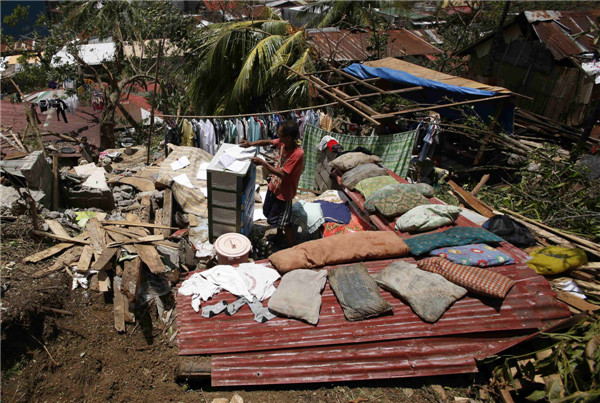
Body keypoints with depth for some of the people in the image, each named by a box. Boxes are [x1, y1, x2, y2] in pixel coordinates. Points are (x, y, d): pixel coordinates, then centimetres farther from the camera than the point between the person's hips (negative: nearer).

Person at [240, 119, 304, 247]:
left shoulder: (298, 154, -33)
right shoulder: (282, 142, -11)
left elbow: (282, 174, -31)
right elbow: (268, 142, 8)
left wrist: (263, 163, -29)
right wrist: (251, 144, -8)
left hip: (284, 191, -8)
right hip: (274, 185, 8)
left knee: (284, 222, 6)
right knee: (268, 212, 26)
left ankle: (291, 246, 27)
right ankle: (279, 235, 50)